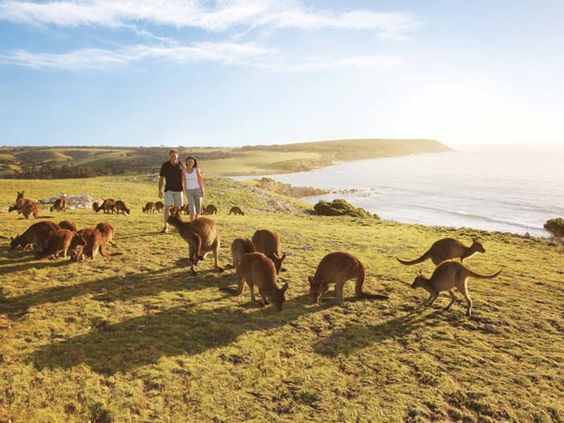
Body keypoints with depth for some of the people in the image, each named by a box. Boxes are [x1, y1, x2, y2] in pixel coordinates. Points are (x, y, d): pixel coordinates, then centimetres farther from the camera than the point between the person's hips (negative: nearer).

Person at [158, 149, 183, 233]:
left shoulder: (180, 164, 0)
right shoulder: (165, 165, -6)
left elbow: (183, 177, 10)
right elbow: (161, 178, -3)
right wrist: (160, 191, -8)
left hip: (178, 189, 2)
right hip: (169, 189, -2)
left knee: (177, 207, 7)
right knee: (168, 207, -13)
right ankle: (166, 226, -5)